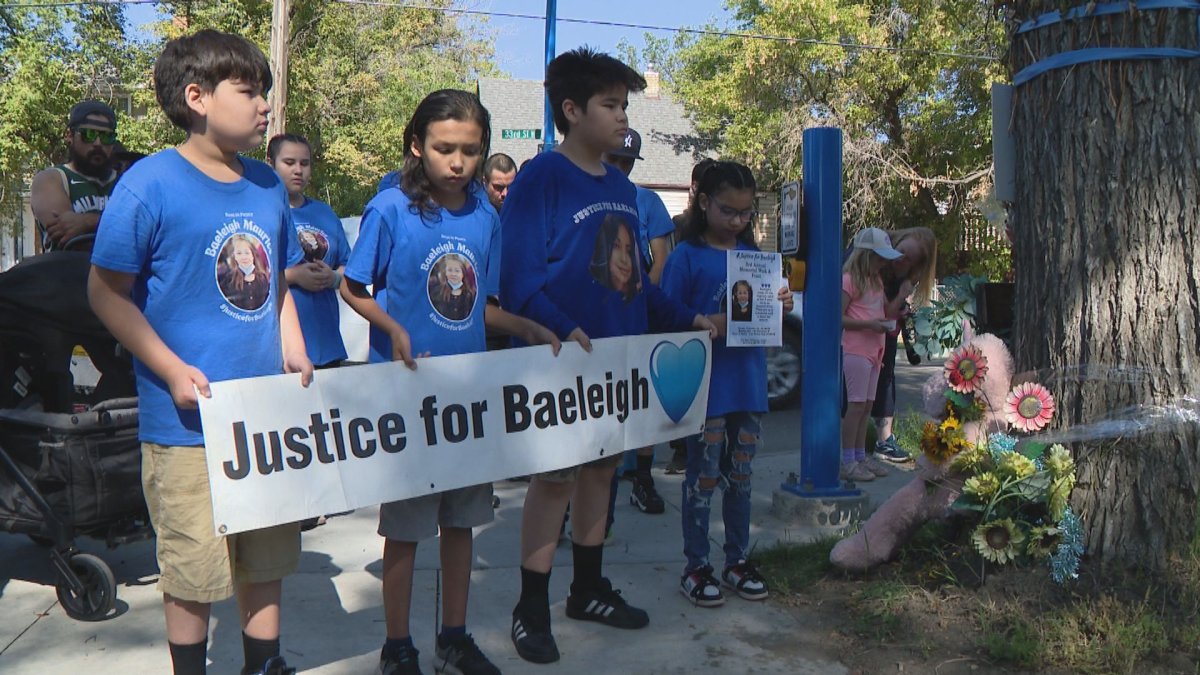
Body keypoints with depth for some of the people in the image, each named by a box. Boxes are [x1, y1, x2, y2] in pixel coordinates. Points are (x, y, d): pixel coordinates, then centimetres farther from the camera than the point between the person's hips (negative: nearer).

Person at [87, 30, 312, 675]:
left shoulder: (268, 185, 8)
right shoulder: (149, 184, -11)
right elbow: (106, 291, -9)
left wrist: (296, 358, 4)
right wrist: (174, 371, -16)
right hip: (188, 423, -6)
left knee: (267, 559, 17)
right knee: (194, 573, 6)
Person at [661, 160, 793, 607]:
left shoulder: (753, 254, 10)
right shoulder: (686, 257, -6)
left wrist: (780, 306, -4)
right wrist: (713, 324, -23)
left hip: (747, 382, 5)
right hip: (706, 384, -5)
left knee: (741, 475, 14)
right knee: (703, 477, 3)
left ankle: (738, 560, 27)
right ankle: (696, 567, 15)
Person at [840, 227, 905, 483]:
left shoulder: (877, 281, 16)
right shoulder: (849, 280, -10)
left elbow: (888, 312, 19)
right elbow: (838, 318, -15)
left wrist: (902, 296, 3)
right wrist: (869, 324, -21)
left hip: (874, 350, 8)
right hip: (856, 350, -8)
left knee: (866, 405, 11)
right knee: (856, 404, -8)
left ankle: (861, 456, 18)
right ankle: (848, 463, -4)